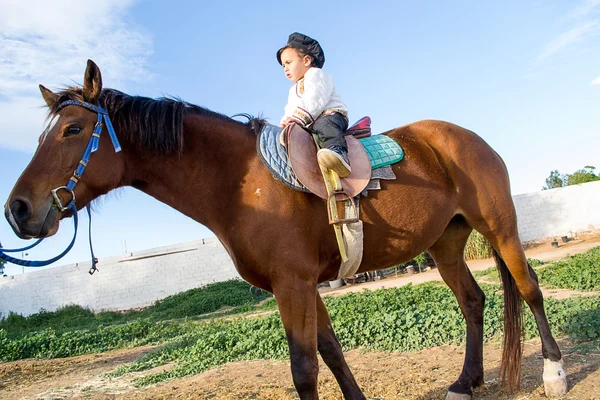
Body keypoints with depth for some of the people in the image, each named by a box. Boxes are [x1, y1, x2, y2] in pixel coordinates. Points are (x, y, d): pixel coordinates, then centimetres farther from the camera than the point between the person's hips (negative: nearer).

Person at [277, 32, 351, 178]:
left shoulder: (316, 74, 7)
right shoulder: (293, 90, 34)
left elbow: (316, 101, -12)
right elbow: (290, 110, 19)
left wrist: (297, 118, -23)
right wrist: (288, 119, -6)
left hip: (331, 114, -9)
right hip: (308, 126, 9)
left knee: (325, 124, -41)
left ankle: (338, 151, -66)